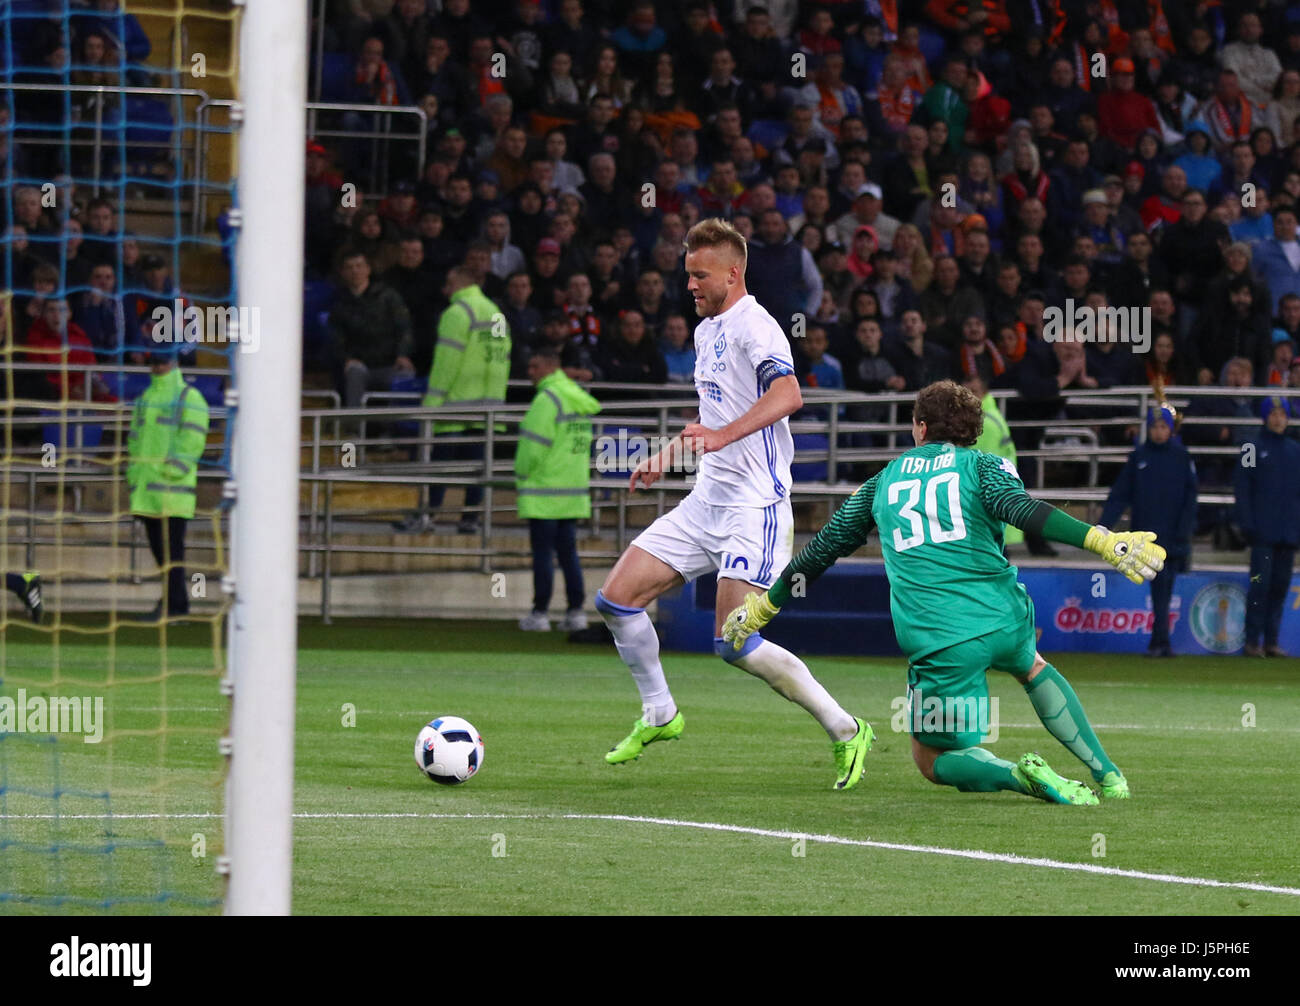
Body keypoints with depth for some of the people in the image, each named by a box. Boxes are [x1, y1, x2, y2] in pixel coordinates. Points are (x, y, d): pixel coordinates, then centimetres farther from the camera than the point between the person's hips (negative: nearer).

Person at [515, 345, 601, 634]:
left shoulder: (547, 399, -14)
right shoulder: (578, 397, 12)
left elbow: (533, 447, -17)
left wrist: (522, 475, 0)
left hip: (544, 492, -8)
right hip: (575, 490, 8)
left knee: (542, 552, -3)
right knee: (568, 551, 10)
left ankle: (540, 613, -2)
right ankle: (575, 611, 7)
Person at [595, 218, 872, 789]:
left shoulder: (754, 326, -14)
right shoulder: (707, 329, 17)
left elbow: (787, 395, -32)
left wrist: (724, 435, -43)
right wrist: (666, 458, 30)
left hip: (754, 505, -9)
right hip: (706, 501, 9)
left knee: (735, 644, -16)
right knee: (616, 600, 3)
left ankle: (845, 731, -5)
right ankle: (659, 715, 20)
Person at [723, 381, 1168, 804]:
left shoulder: (883, 481, 19)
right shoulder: (984, 465, 11)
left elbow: (823, 547, 27)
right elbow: (1019, 507, -11)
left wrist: (763, 606, 40)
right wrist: (1102, 541, -22)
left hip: (937, 641, -1)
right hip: (1003, 618, 1)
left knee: (933, 761, 14)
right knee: (1032, 667, 37)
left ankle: (1016, 775, -16)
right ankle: (1107, 774, 26)